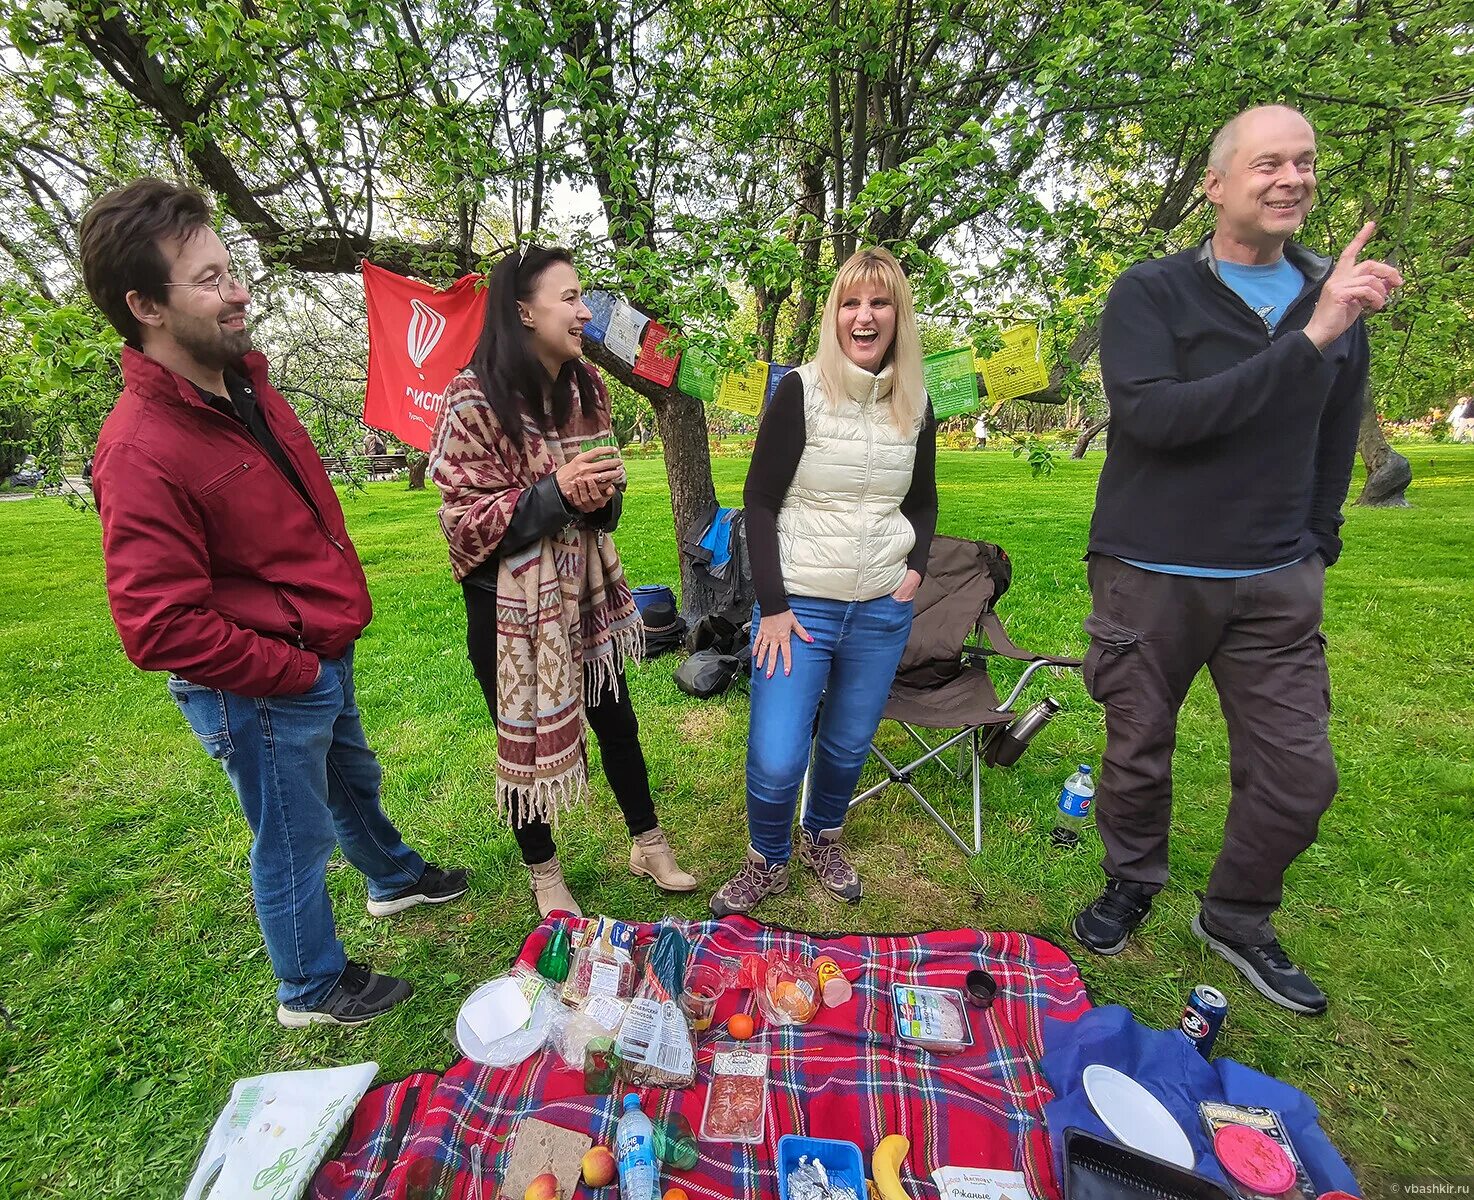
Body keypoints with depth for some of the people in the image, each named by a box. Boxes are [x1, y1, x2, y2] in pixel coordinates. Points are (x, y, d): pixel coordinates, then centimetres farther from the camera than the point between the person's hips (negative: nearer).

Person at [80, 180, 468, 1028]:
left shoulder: (247, 385, 2)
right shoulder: (142, 450, -25)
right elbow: (159, 626, -26)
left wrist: (341, 609, 7)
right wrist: (294, 671, -18)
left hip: (324, 654, 8)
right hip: (257, 694, -8)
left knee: (355, 780, 29)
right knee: (298, 841, 12)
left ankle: (396, 880, 57)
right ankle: (313, 990, 39)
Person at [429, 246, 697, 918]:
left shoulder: (585, 388, 3)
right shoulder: (475, 399, -16)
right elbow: (465, 519, -14)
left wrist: (602, 496, -10)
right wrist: (553, 493, -26)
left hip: (583, 589, 6)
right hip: (510, 602, -5)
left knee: (615, 718, 16)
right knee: (526, 736, 11)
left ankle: (647, 843, 38)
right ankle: (543, 872, 36)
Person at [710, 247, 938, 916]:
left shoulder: (915, 405, 6)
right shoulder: (801, 391, -7)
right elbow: (759, 502, -7)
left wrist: (915, 567, 1)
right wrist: (772, 604, -12)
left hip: (882, 611, 4)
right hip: (800, 604, -3)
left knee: (848, 746, 16)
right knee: (775, 760, -5)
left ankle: (822, 840, 44)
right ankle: (767, 863, 26)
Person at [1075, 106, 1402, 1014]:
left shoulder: (1336, 295, 10)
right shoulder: (1152, 293, -4)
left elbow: (1336, 439, 18)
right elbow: (1151, 415, -21)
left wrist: (1316, 546, 15)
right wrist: (1307, 342, -22)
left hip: (1277, 583, 4)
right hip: (1151, 578, -3)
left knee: (1300, 770, 5)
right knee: (1139, 753, 8)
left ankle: (1237, 918, 30)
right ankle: (1132, 883, 36)